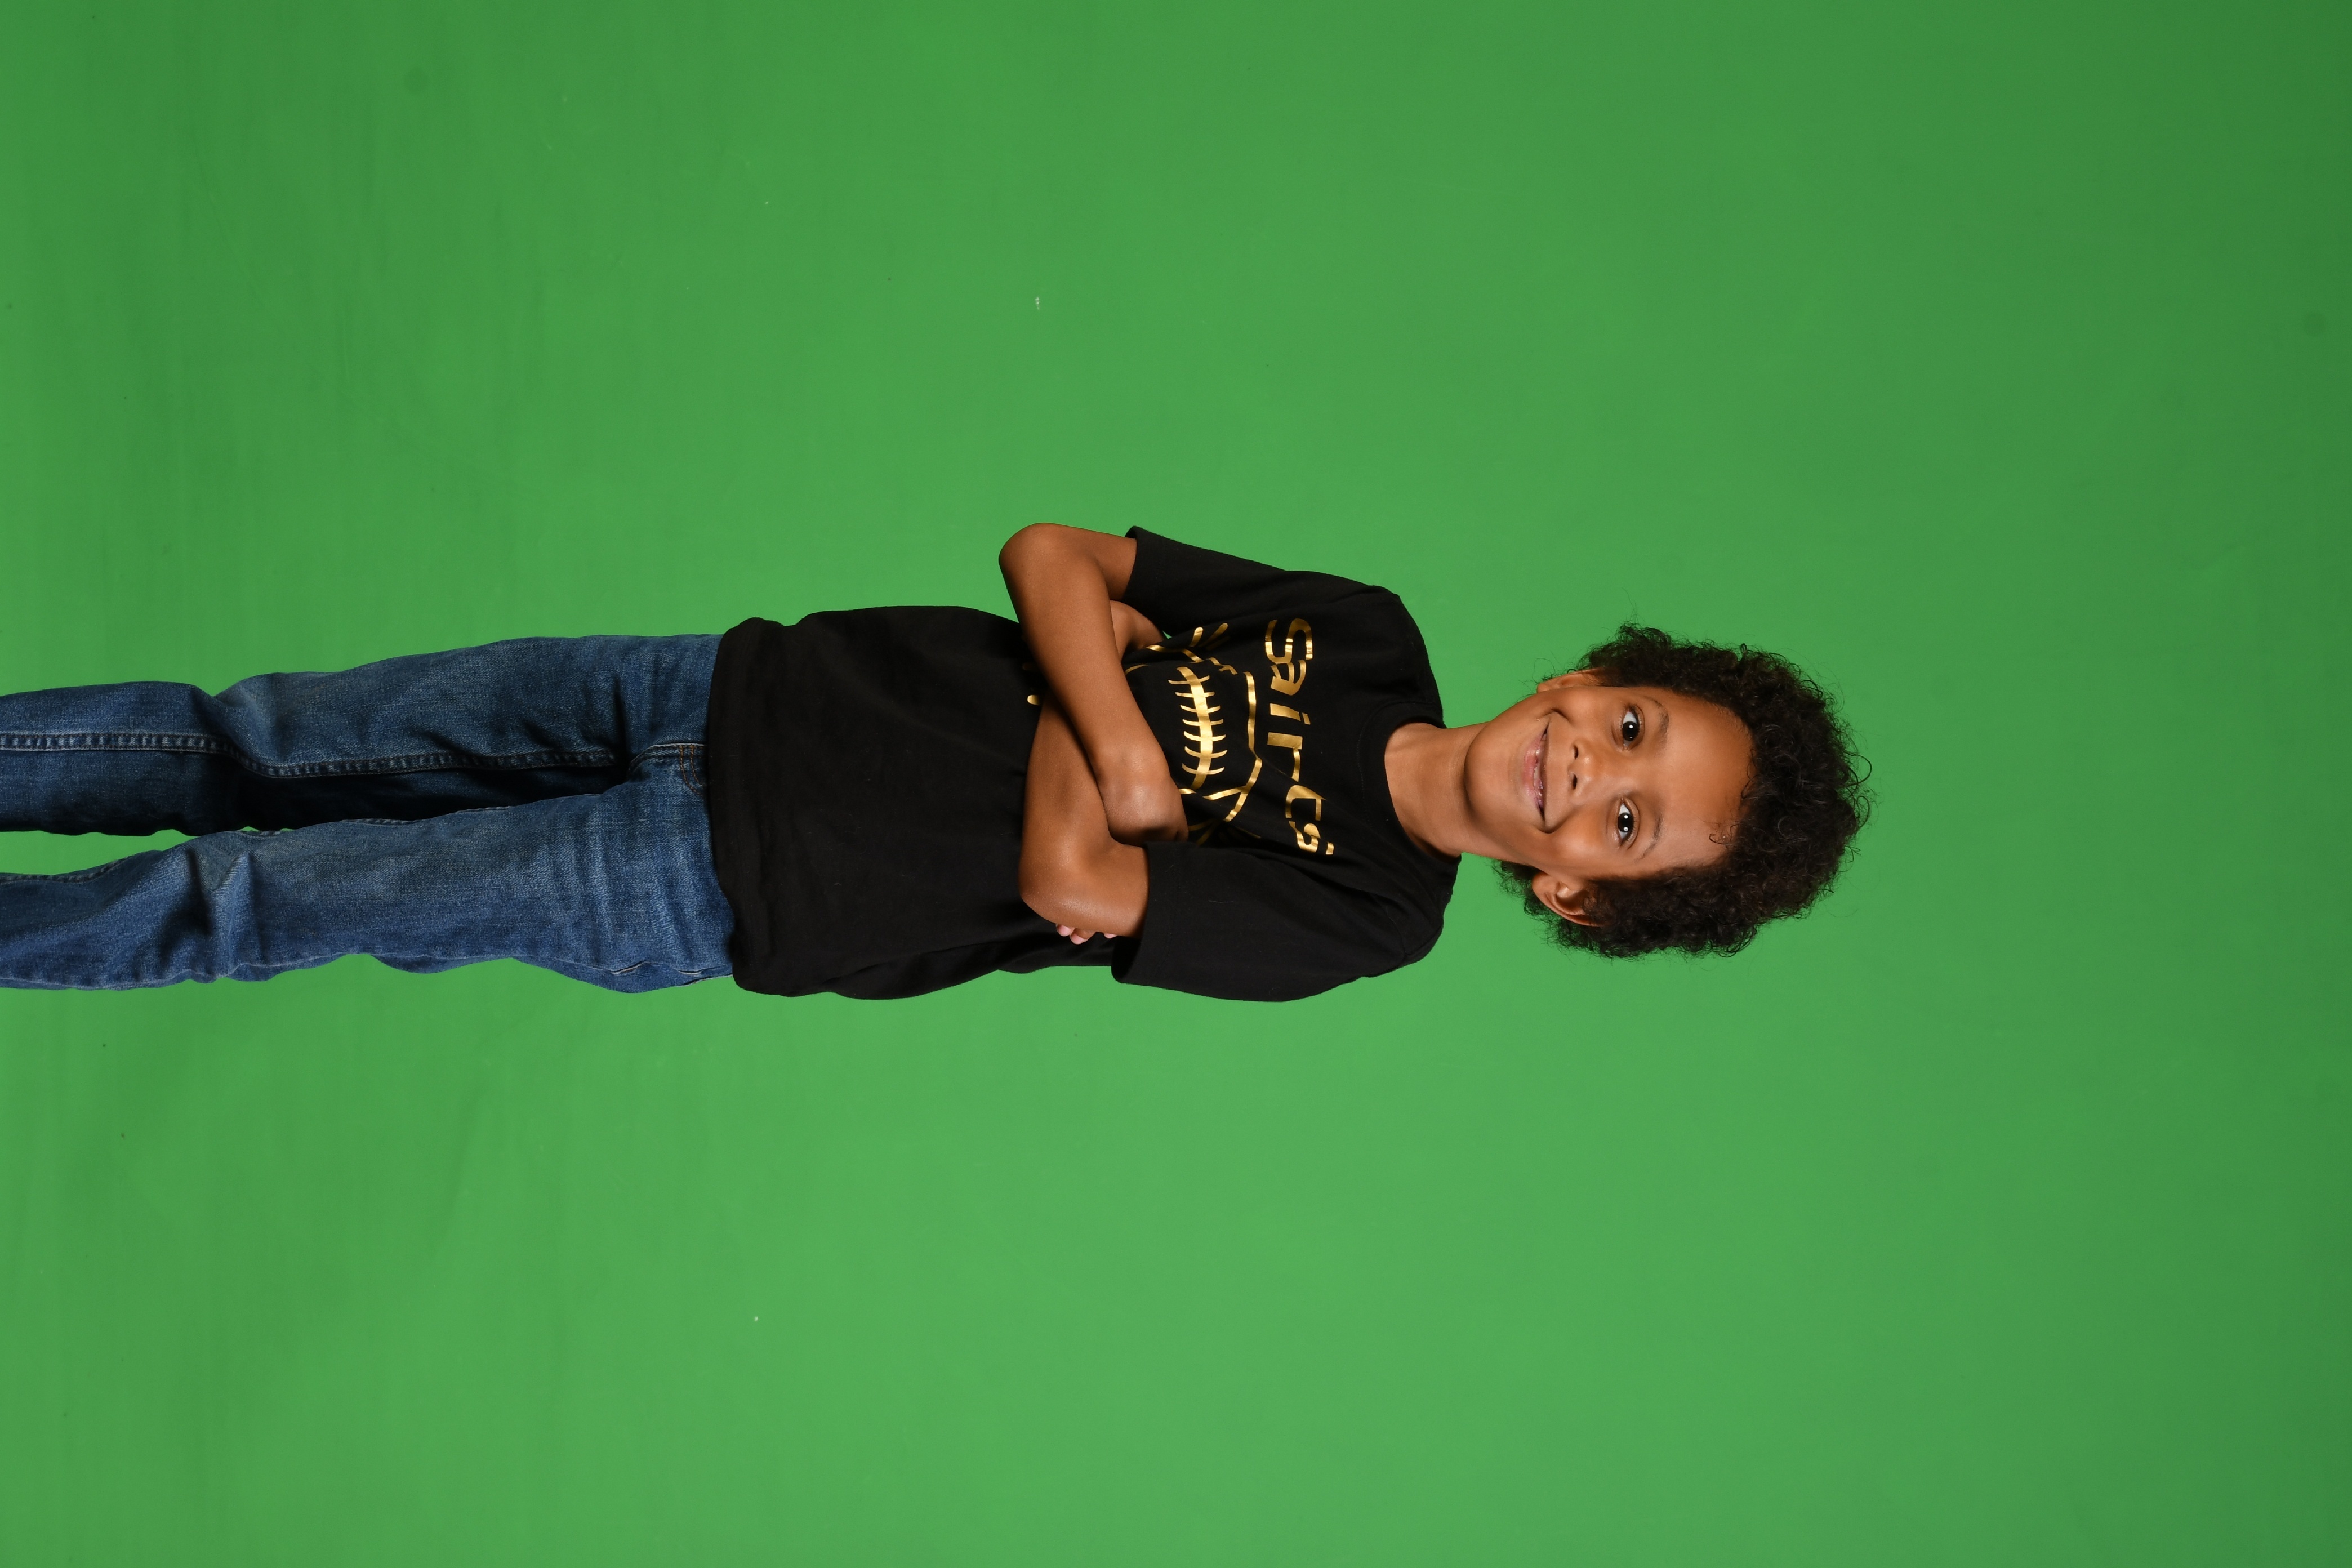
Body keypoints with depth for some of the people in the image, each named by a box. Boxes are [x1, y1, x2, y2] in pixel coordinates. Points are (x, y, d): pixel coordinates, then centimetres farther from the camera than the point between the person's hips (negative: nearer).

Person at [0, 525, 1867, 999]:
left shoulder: (1354, 926, -14)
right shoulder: (1365, 633, -1)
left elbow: (1065, 883, -22)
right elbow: (1050, 555, 0)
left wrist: (1078, 729, -8)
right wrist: (1119, 716, -16)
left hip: (720, 890, -4)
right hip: (740, 691, 4)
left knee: (276, 893, -1)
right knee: (271, 745, 7)